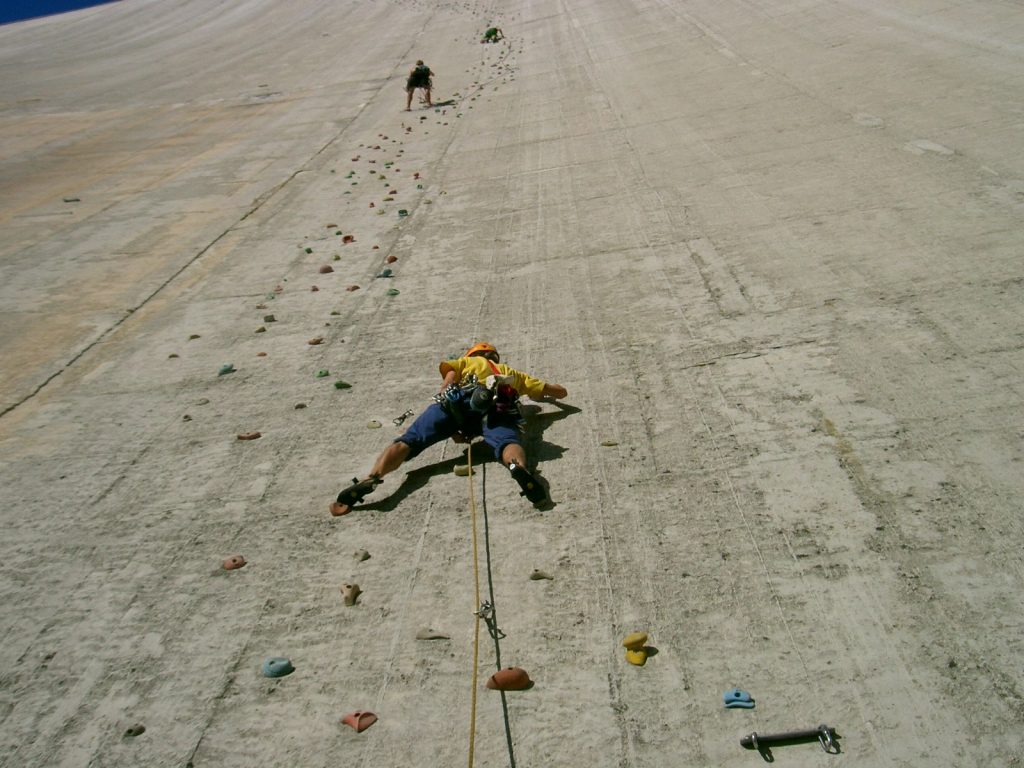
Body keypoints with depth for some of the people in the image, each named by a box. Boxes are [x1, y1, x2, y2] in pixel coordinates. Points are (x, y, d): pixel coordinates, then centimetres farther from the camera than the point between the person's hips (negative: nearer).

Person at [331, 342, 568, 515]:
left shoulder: (467, 361, 40)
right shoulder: (513, 373, 44)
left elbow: (447, 384, 16)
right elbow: (561, 392, 49)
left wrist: (450, 428, 15)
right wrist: (540, 391, 70)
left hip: (461, 399, -1)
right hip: (499, 407, 1)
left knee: (409, 440, -11)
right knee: (507, 442, -27)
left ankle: (370, 479, -37)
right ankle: (518, 467, -63)